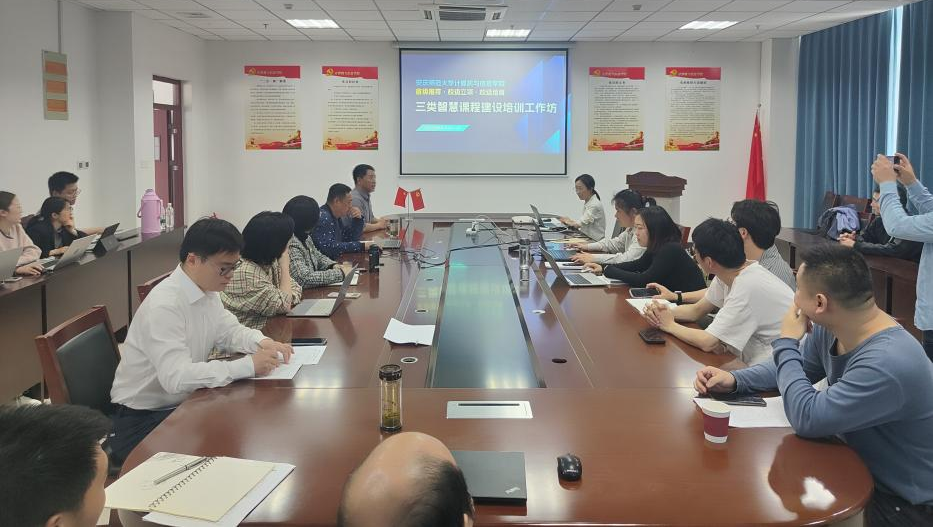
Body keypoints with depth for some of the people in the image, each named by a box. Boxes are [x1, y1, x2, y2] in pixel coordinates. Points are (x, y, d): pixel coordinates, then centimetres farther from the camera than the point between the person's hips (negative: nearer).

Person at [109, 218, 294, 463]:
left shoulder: (207, 290, 1)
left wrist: (263, 342, -7)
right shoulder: (164, 304, -25)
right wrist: (248, 366, -32)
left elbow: (228, 330, 15)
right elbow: (175, 376, -33)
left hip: (183, 402, 8)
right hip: (142, 420, -8)